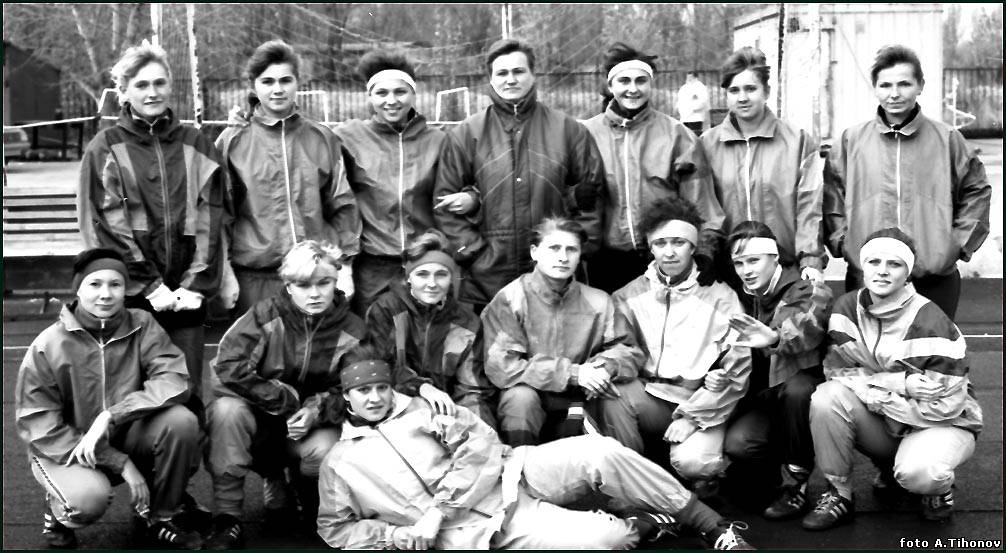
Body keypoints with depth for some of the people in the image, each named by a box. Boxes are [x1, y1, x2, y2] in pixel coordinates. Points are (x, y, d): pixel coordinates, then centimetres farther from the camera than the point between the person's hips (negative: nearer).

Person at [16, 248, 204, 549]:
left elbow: (173, 380, -20)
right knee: (90, 498, -35)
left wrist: (110, 417, -33)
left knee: (181, 420, -25)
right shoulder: (48, 346, -14)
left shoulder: (142, 326, -8)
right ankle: (58, 512, 6)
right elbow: (40, 426, -15)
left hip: (126, 437, 3)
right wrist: (120, 463, -22)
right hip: (64, 449, -3)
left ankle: (163, 518, -2)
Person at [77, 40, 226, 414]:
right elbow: (102, 227, -3)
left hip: (186, 293, 2)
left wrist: (196, 285, -6)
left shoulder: (196, 146, 10)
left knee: (188, 394, 2)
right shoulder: (104, 149, 4)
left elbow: (209, 220, 5)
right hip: (130, 295, -2)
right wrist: (150, 286, -10)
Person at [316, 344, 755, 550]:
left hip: (507, 474, 3)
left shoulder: (422, 408, 11)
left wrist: (438, 507, -12)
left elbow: (479, 440, -1)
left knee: (600, 453, -23)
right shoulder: (340, 463, 10)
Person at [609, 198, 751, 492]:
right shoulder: (630, 296, 10)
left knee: (691, 461, -30)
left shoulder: (720, 297, 2)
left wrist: (692, 415, -10)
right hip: (649, 397, 2)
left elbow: (738, 369, -4)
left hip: (702, 407, -2)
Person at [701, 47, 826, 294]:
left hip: (786, 269, -1)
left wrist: (811, 260, -10)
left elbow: (809, 205, -1)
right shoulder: (707, 144, 7)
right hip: (727, 271, 1)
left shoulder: (798, 141, 4)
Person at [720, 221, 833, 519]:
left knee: (795, 388, -39)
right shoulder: (747, 300, 8)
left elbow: (808, 327, -36)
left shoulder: (809, 291, -11)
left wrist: (775, 338, -57)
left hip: (805, 391, -4)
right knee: (737, 443, -26)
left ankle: (798, 483, -19)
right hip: (767, 396, 4)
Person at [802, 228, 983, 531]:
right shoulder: (849, 307, -8)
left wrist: (874, 394, -20)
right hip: (883, 424, 4)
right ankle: (838, 495, -6)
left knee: (918, 471, -37)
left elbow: (943, 406, -22)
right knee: (827, 397, -24)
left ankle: (939, 486, 4)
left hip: (942, 425, -4)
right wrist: (901, 383, -25)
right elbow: (837, 368, -13)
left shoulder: (932, 324, -22)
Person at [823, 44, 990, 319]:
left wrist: (961, 241, 4)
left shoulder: (947, 139, 5)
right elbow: (831, 194, 9)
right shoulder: (851, 140, 5)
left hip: (936, 279, 1)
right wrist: (841, 241, -1)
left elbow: (977, 191, 12)